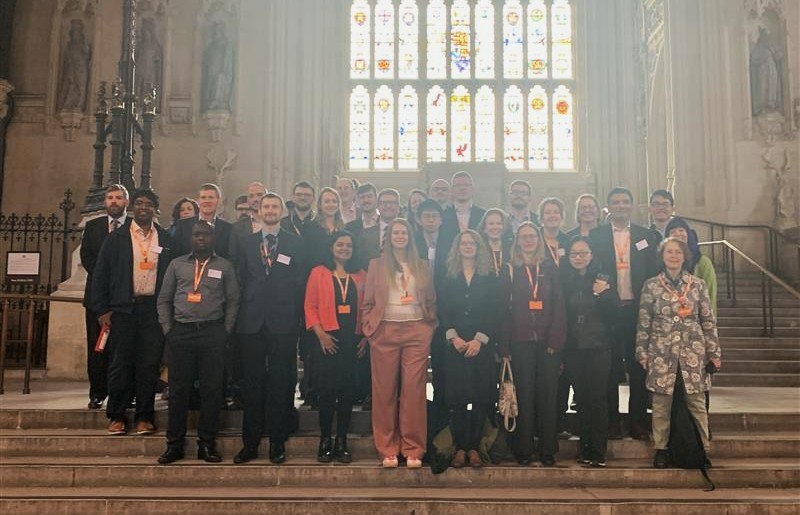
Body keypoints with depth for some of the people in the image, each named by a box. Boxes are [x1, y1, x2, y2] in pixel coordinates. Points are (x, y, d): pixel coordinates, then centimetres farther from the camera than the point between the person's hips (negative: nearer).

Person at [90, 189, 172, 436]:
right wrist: (102, 310, -3)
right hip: (124, 307, -1)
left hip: (154, 309, 1)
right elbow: (100, 274, 4)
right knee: (121, 363, 2)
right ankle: (117, 416, 12)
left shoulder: (165, 240, 9)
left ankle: (144, 417, 11)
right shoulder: (116, 238, 5)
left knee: (149, 364, 2)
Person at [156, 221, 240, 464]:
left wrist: (225, 332, -2)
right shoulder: (177, 264, 11)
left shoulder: (224, 266, 8)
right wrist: (168, 329, 2)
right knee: (179, 389, 3)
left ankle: (207, 444, 10)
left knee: (211, 389, 1)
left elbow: (233, 300, 6)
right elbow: (164, 299, 12)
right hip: (181, 332, 1)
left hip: (213, 333, -1)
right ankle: (174, 444, 11)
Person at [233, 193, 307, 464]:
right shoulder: (246, 243, 12)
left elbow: (300, 283, 3)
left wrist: (295, 316, -3)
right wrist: (242, 312, 2)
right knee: (251, 383, 5)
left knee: (281, 383, 3)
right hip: (252, 322, 2)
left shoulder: (295, 243, 6)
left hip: (283, 322, -1)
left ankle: (278, 443, 13)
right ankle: (250, 443, 14)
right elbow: (241, 280, 10)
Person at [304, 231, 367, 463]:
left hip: (354, 341, 2)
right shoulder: (318, 273, 5)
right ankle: (325, 441, 10)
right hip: (328, 340, -2)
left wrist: (365, 337, 0)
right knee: (327, 390, -1)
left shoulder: (360, 276, 12)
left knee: (348, 391, 3)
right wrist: (320, 334, -11)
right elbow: (310, 306, 0)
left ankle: (341, 442, 12)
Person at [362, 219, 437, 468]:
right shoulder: (377, 265, 11)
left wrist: (431, 326, 4)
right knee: (385, 390, 0)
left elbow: (431, 300, 15)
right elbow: (368, 302, 9)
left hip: (416, 331, 1)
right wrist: (369, 328, 0)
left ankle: (413, 450, 4)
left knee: (414, 389, -4)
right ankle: (388, 450, 7)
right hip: (385, 332, 0)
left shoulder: (421, 266, 15)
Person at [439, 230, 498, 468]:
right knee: (457, 397, -1)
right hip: (455, 346, 0)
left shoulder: (490, 279, 8)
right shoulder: (449, 280, 9)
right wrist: (453, 337, -10)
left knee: (481, 398, -2)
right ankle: (460, 448, 6)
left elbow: (493, 313, 1)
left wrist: (479, 339, -10)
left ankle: (473, 447, 6)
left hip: (482, 345, 0)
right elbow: (443, 312, 4)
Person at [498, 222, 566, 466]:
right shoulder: (509, 270, 7)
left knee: (547, 394, 2)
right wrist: (505, 347, -5)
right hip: (520, 342, -1)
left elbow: (559, 306, 5)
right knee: (524, 395, -1)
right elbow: (503, 309, 3)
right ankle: (523, 449, 8)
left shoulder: (550, 269, 10)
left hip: (547, 342, 1)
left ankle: (548, 449, 11)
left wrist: (555, 340, -6)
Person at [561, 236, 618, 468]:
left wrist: (603, 293, -20)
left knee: (598, 399, -3)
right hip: (574, 349, 1)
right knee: (582, 399, 7)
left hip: (599, 347, -1)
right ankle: (585, 449, 16)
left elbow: (615, 310, -3)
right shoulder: (563, 280, 3)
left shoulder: (601, 279, 1)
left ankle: (598, 452, 3)